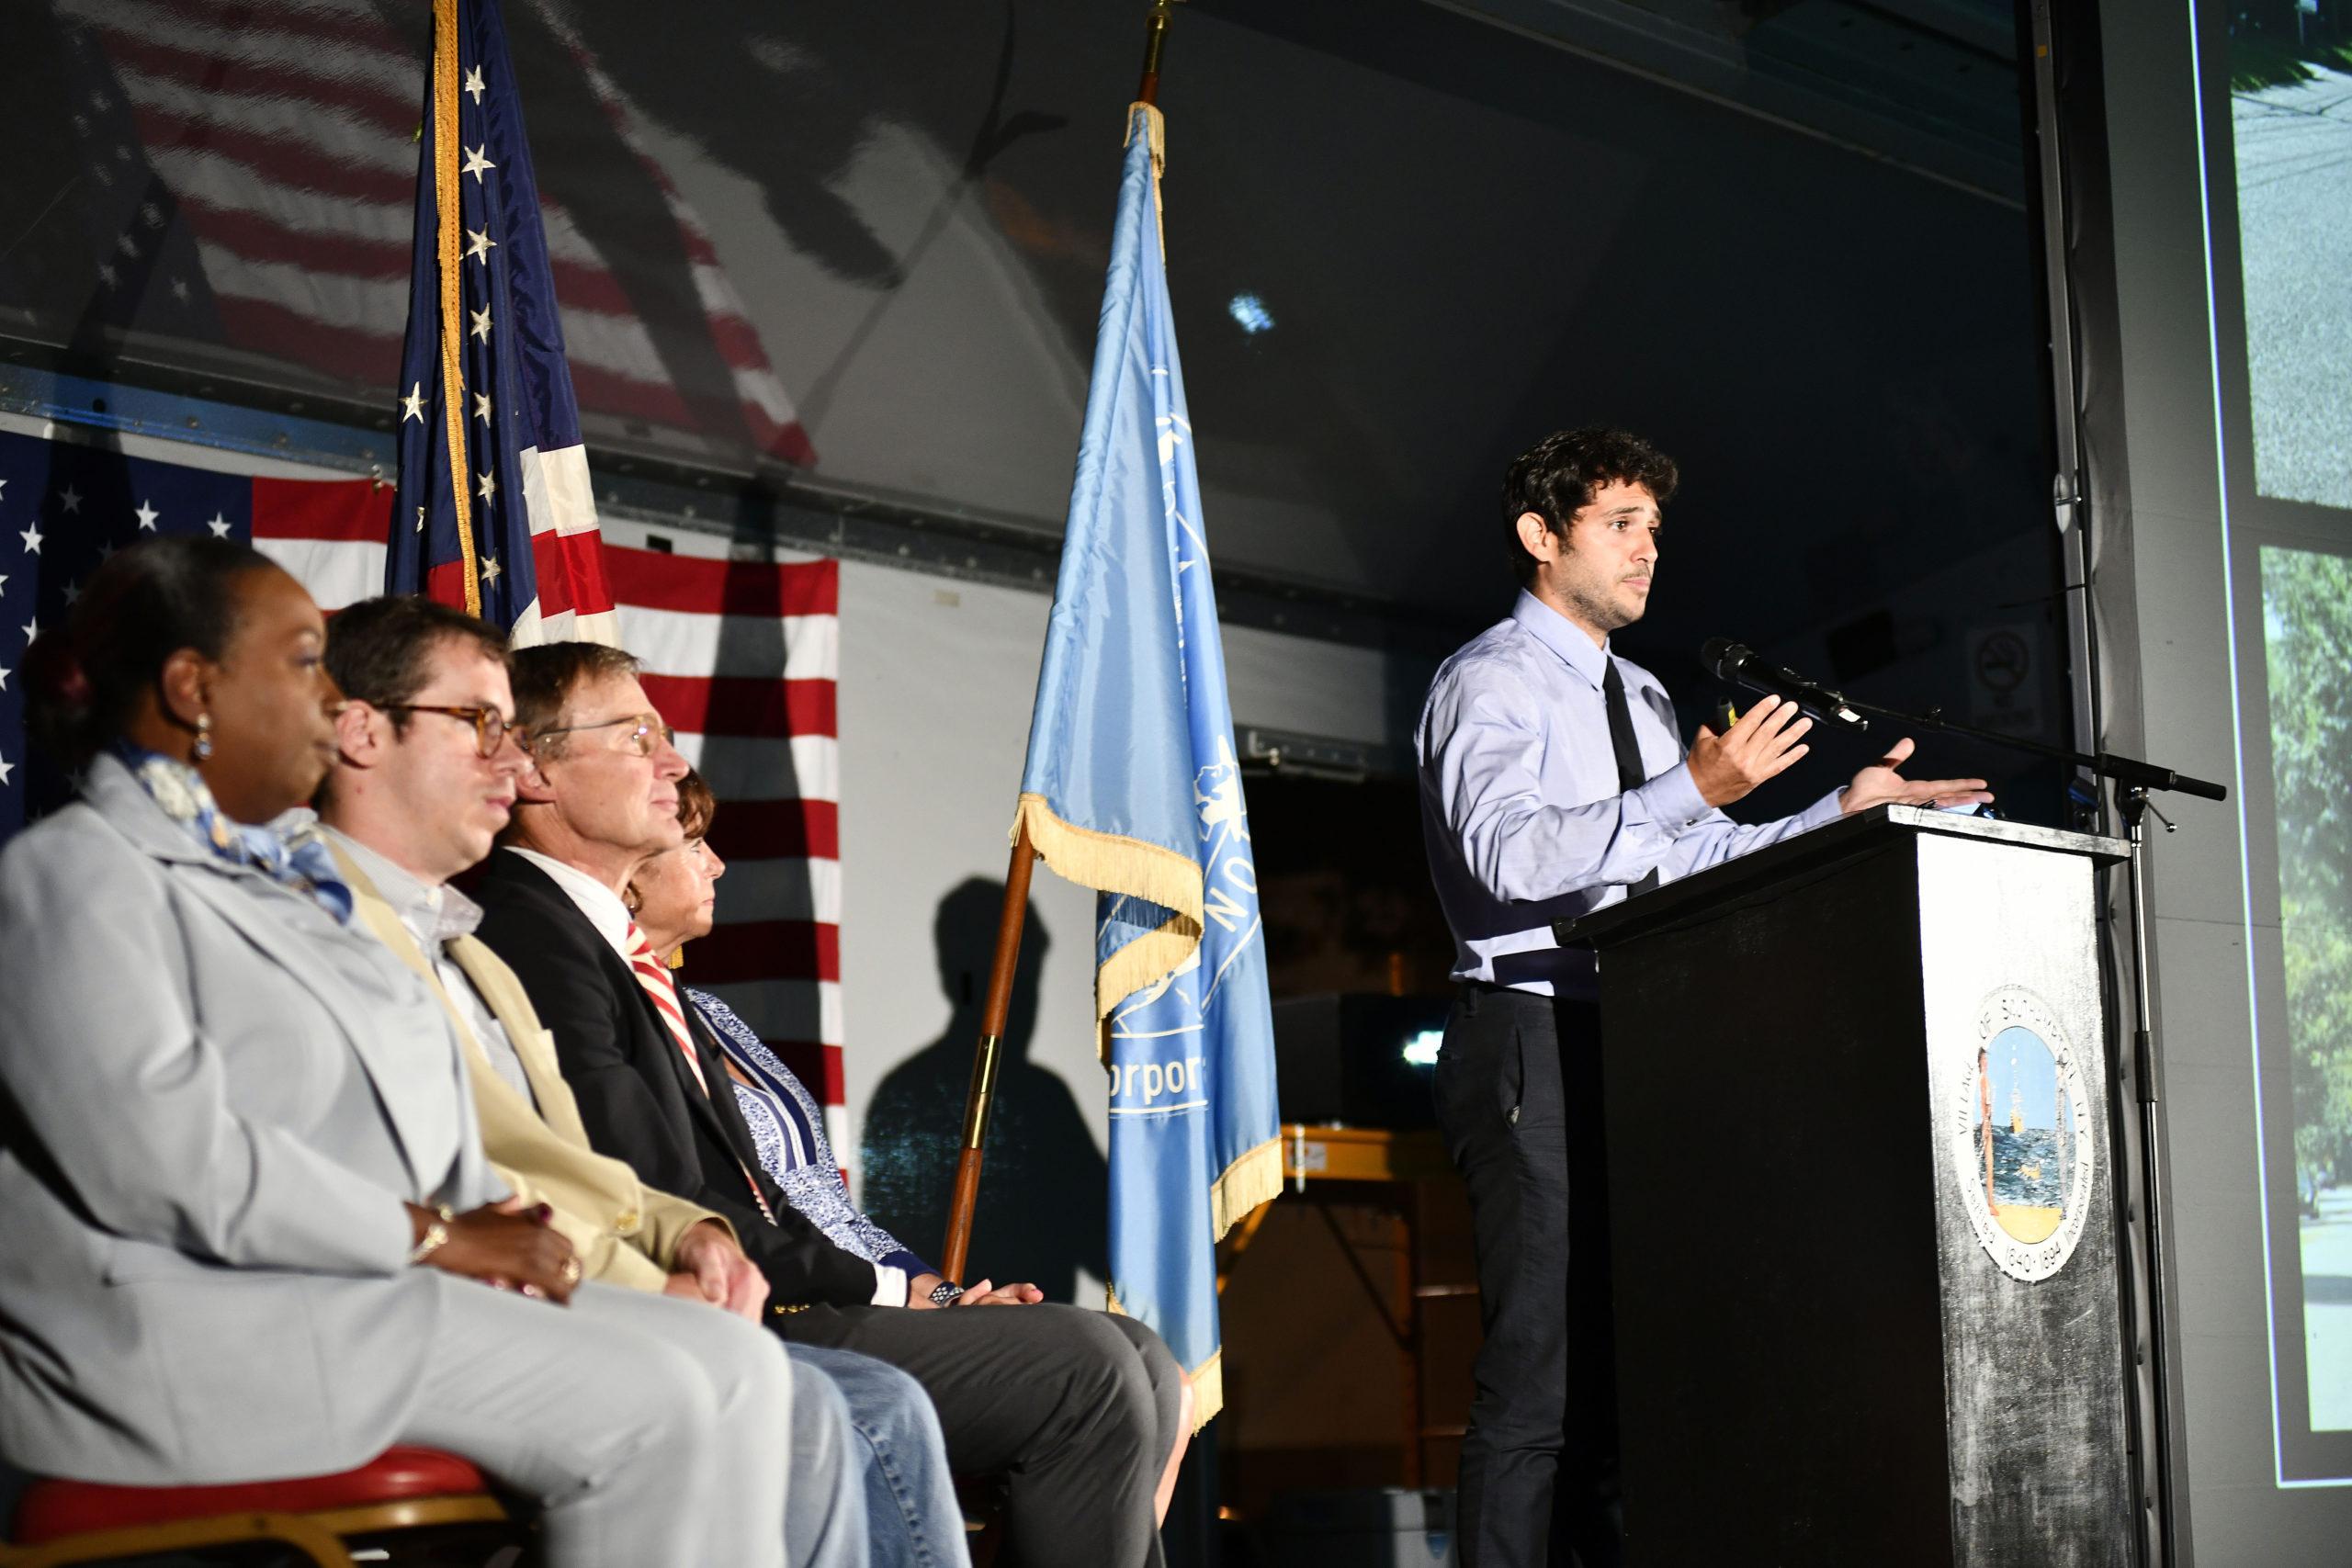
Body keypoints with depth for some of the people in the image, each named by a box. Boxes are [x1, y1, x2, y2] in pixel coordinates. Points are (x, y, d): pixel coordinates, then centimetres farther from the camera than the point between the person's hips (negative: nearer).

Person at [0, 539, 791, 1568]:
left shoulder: (277, 876, 24)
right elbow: (170, 1161, -19)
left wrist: (488, 1223, -1)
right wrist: (432, 1233, -14)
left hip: (386, 1281, 9)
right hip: (200, 1325, -9)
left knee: (738, 1366, -7)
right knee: (644, 1406, -22)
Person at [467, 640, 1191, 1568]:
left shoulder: (616, 946, 21)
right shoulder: (533, 938, -13)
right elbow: (667, 1212, -18)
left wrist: (903, 1291, 6)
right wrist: (879, 1291, -9)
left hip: (770, 1310, 10)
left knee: (1141, 1366, 4)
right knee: (1089, 1369, -16)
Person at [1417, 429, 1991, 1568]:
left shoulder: (1640, 697, 24)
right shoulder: (1490, 680, -4)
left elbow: (1698, 861, 18)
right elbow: (1509, 854, -22)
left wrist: (1844, 813, 9)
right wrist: (1692, 788, -26)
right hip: (1535, 1044, -9)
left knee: (1634, 1365, 8)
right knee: (1541, 1368, -12)